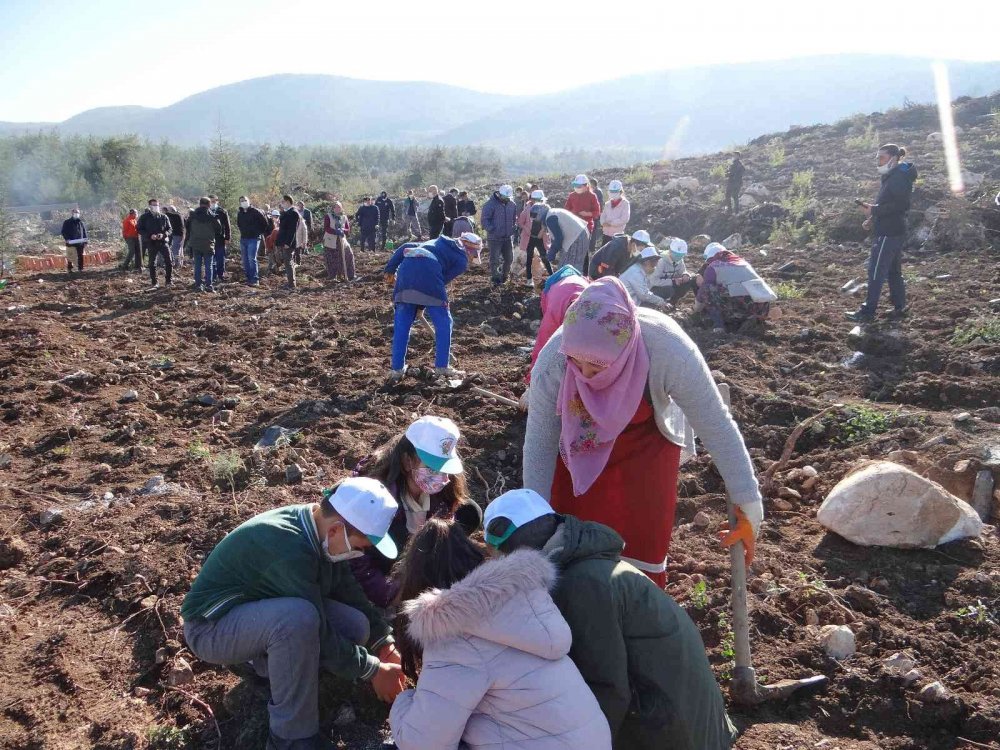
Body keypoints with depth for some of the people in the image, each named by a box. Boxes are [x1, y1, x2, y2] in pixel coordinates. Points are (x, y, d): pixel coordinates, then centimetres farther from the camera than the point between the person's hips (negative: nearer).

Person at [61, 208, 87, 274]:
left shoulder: (81, 222, 11)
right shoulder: (67, 223, 3)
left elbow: (84, 232, 13)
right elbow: (63, 232, 1)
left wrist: (85, 241, 7)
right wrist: (66, 239, -15)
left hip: (80, 243, 3)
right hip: (71, 243, -3)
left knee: (80, 256, 3)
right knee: (70, 256, 1)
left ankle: (80, 268, 10)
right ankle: (69, 269, 9)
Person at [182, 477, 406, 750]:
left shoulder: (318, 526, -9)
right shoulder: (289, 548, -34)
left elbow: (349, 592, 5)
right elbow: (318, 635, -28)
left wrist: (385, 643, 1)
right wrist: (373, 670, -17)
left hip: (260, 610, 8)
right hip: (212, 626, -8)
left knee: (356, 627, -9)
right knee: (300, 618, -37)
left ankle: (268, 659, 12)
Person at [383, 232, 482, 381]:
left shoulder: (438, 242, 35)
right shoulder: (462, 260, 17)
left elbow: (405, 247, 25)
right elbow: (444, 280, 8)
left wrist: (390, 269, 21)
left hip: (406, 268, 6)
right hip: (428, 272, -6)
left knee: (401, 323, 12)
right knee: (443, 322, 10)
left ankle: (397, 370, 11)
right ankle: (442, 366, 11)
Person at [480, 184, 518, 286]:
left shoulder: (511, 204, 7)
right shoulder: (490, 204, -12)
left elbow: (514, 219, 20)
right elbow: (485, 219, -13)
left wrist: (513, 230, 9)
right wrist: (491, 230, -20)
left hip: (507, 237, 6)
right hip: (494, 238, -6)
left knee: (509, 258, 12)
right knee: (495, 259, -1)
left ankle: (504, 276, 31)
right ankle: (496, 279, 12)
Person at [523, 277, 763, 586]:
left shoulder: (669, 351, -40)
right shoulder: (551, 362, -35)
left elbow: (717, 426, -26)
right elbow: (539, 444, -21)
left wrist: (747, 501, -17)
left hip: (647, 438, 0)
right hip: (579, 437, 1)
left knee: (640, 545, 0)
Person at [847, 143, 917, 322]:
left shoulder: (899, 177, -15)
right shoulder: (891, 177, 16)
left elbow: (902, 205, -25)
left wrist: (875, 210, -23)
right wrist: (873, 219, 9)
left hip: (889, 234, -11)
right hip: (892, 232, 11)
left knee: (876, 272, -7)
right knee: (893, 271, 14)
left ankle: (868, 312, -3)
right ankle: (899, 308, 21)